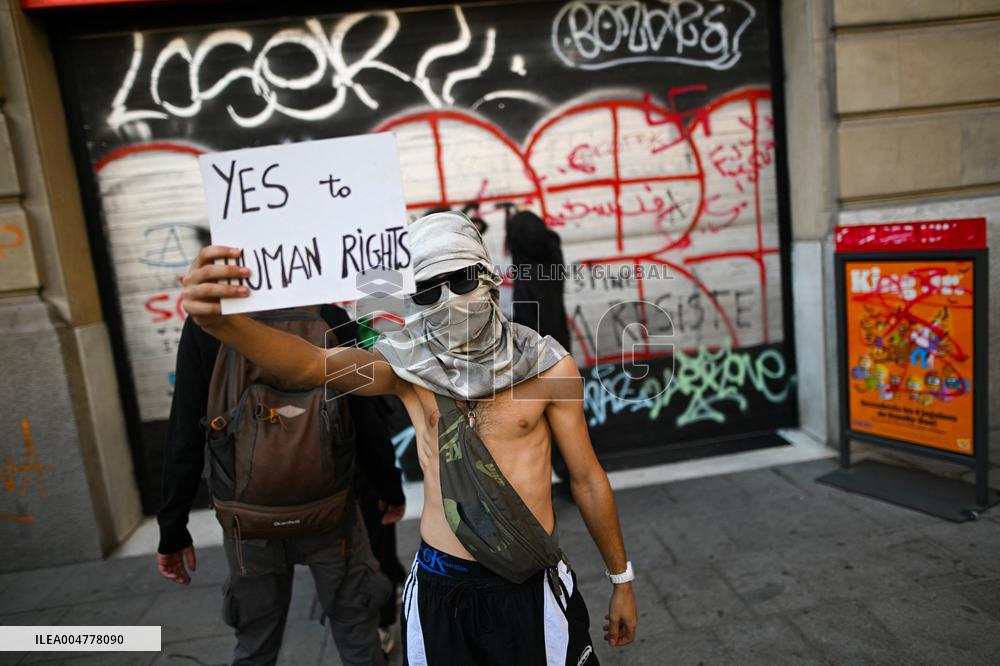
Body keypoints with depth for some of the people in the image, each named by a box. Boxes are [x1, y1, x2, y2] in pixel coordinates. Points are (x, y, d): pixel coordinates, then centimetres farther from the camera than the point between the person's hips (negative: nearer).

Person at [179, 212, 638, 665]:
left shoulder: (547, 364, -10)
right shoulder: (407, 365, -7)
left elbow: (587, 479, -2)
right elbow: (312, 365, -25)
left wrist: (621, 579, 7)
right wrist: (221, 322, -43)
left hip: (533, 587, -1)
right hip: (441, 588, 1)